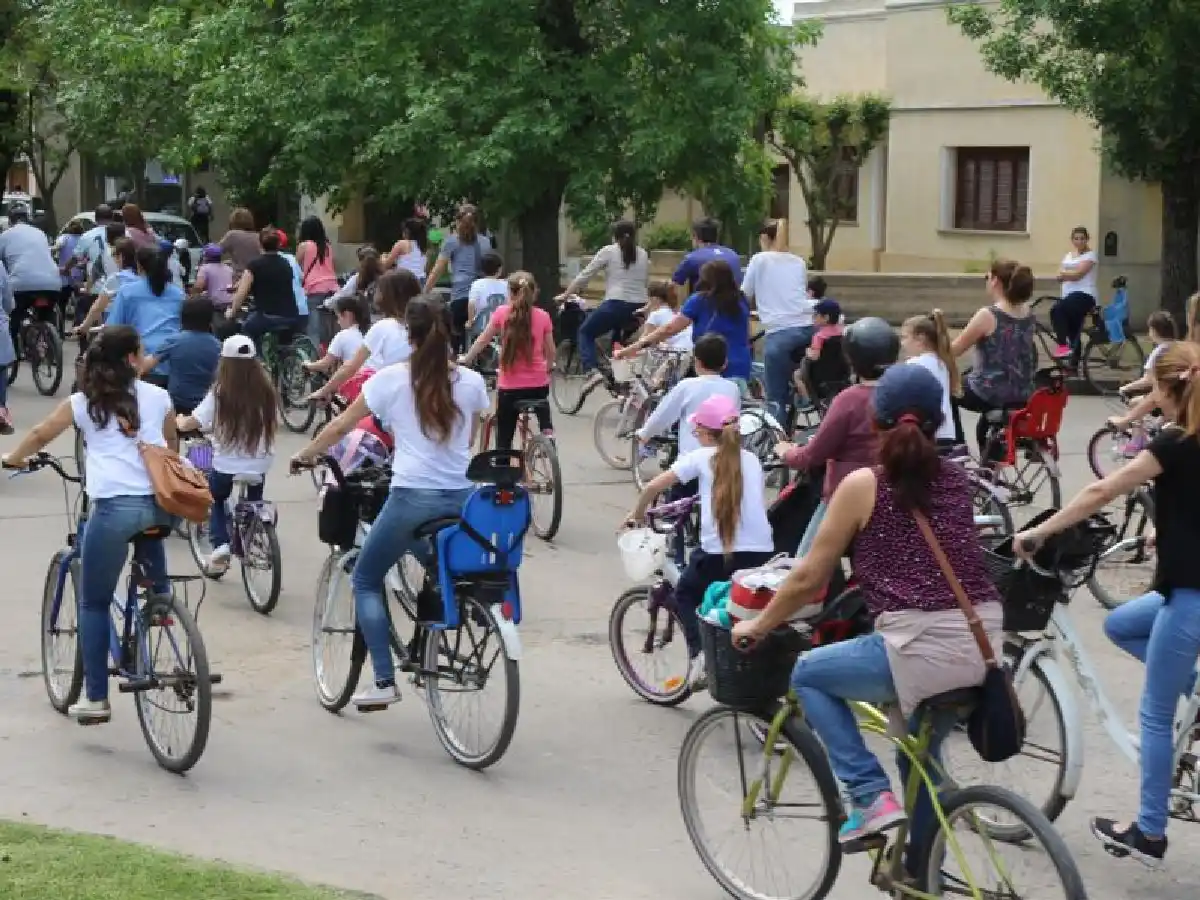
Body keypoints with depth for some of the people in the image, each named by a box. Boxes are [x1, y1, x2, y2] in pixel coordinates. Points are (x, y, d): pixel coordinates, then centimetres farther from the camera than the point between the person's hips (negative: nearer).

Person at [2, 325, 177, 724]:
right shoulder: (159, 397, 13)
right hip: (158, 504, 2)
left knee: (94, 604, 9)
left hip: (113, 507, -2)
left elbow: (40, 434, 20)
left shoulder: (83, 401, 9)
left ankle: (96, 699, 8)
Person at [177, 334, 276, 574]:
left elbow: (191, 424, -11)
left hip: (226, 467, -2)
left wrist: (179, 421, 13)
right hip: (259, 466, 2)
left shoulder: (220, 392, -12)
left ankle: (220, 544, 7)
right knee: (253, 503, 31)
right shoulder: (266, 391, -5)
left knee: (215, 499, 26)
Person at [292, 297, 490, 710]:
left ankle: (384, 681, 2)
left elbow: (339, 427, 4)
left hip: (412, 497, -3)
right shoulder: (471, 382, 5)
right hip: (462, 498, 3)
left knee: (365, 580, 13)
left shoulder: (392, 379, -3)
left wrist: (304, 455, 20)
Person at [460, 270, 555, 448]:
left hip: (509, 386, -2)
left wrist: (464, 361, 18)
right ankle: (547, 429, 16)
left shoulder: (502, 313, -4)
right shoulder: (543, 316, -1)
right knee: (541, 399, 36)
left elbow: (482, 341, 4)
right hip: (538, 383, 2)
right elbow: (550, 352, 6)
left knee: (504, 440, 6)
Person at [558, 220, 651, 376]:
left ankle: (590, 370, -8)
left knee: (585, 332, 13)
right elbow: (645, 282, 17)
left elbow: (584, 276, 4)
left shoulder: (608, 251, 2)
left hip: (616, 305, -5)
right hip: (638, 308, 5)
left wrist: (564, 295, 13)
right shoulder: (643, 254, 13)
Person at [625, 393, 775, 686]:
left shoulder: (701, 457, 4)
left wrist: (637, 514, 18)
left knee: (685, 595, 21)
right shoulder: (751, 460, 16)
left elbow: (654, 487, 0)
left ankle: (700, 652, 1)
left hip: (718, 553, -3)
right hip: (762, 552, 3)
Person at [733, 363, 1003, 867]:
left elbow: (808, 580, 3)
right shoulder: (958, 480, 14)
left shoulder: (863, 485, -1)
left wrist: (757, 626, 19)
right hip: (983, 646, 6)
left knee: (808, 675, 18)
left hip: (922, 648, -6)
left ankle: (871, 796, 6)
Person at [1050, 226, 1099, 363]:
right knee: (1073, 333, 9)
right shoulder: (1068, 256, 21)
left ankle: (1063, 345, -30)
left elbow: (1078, 274, -14)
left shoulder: (1090, 255, -2)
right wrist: (1072, 274, -8)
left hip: (1084, 295, -8)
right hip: (1069, 295, 8)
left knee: (1056, 309, -33)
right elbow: (1059, 276, 10)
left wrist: (1064, 273, 2)